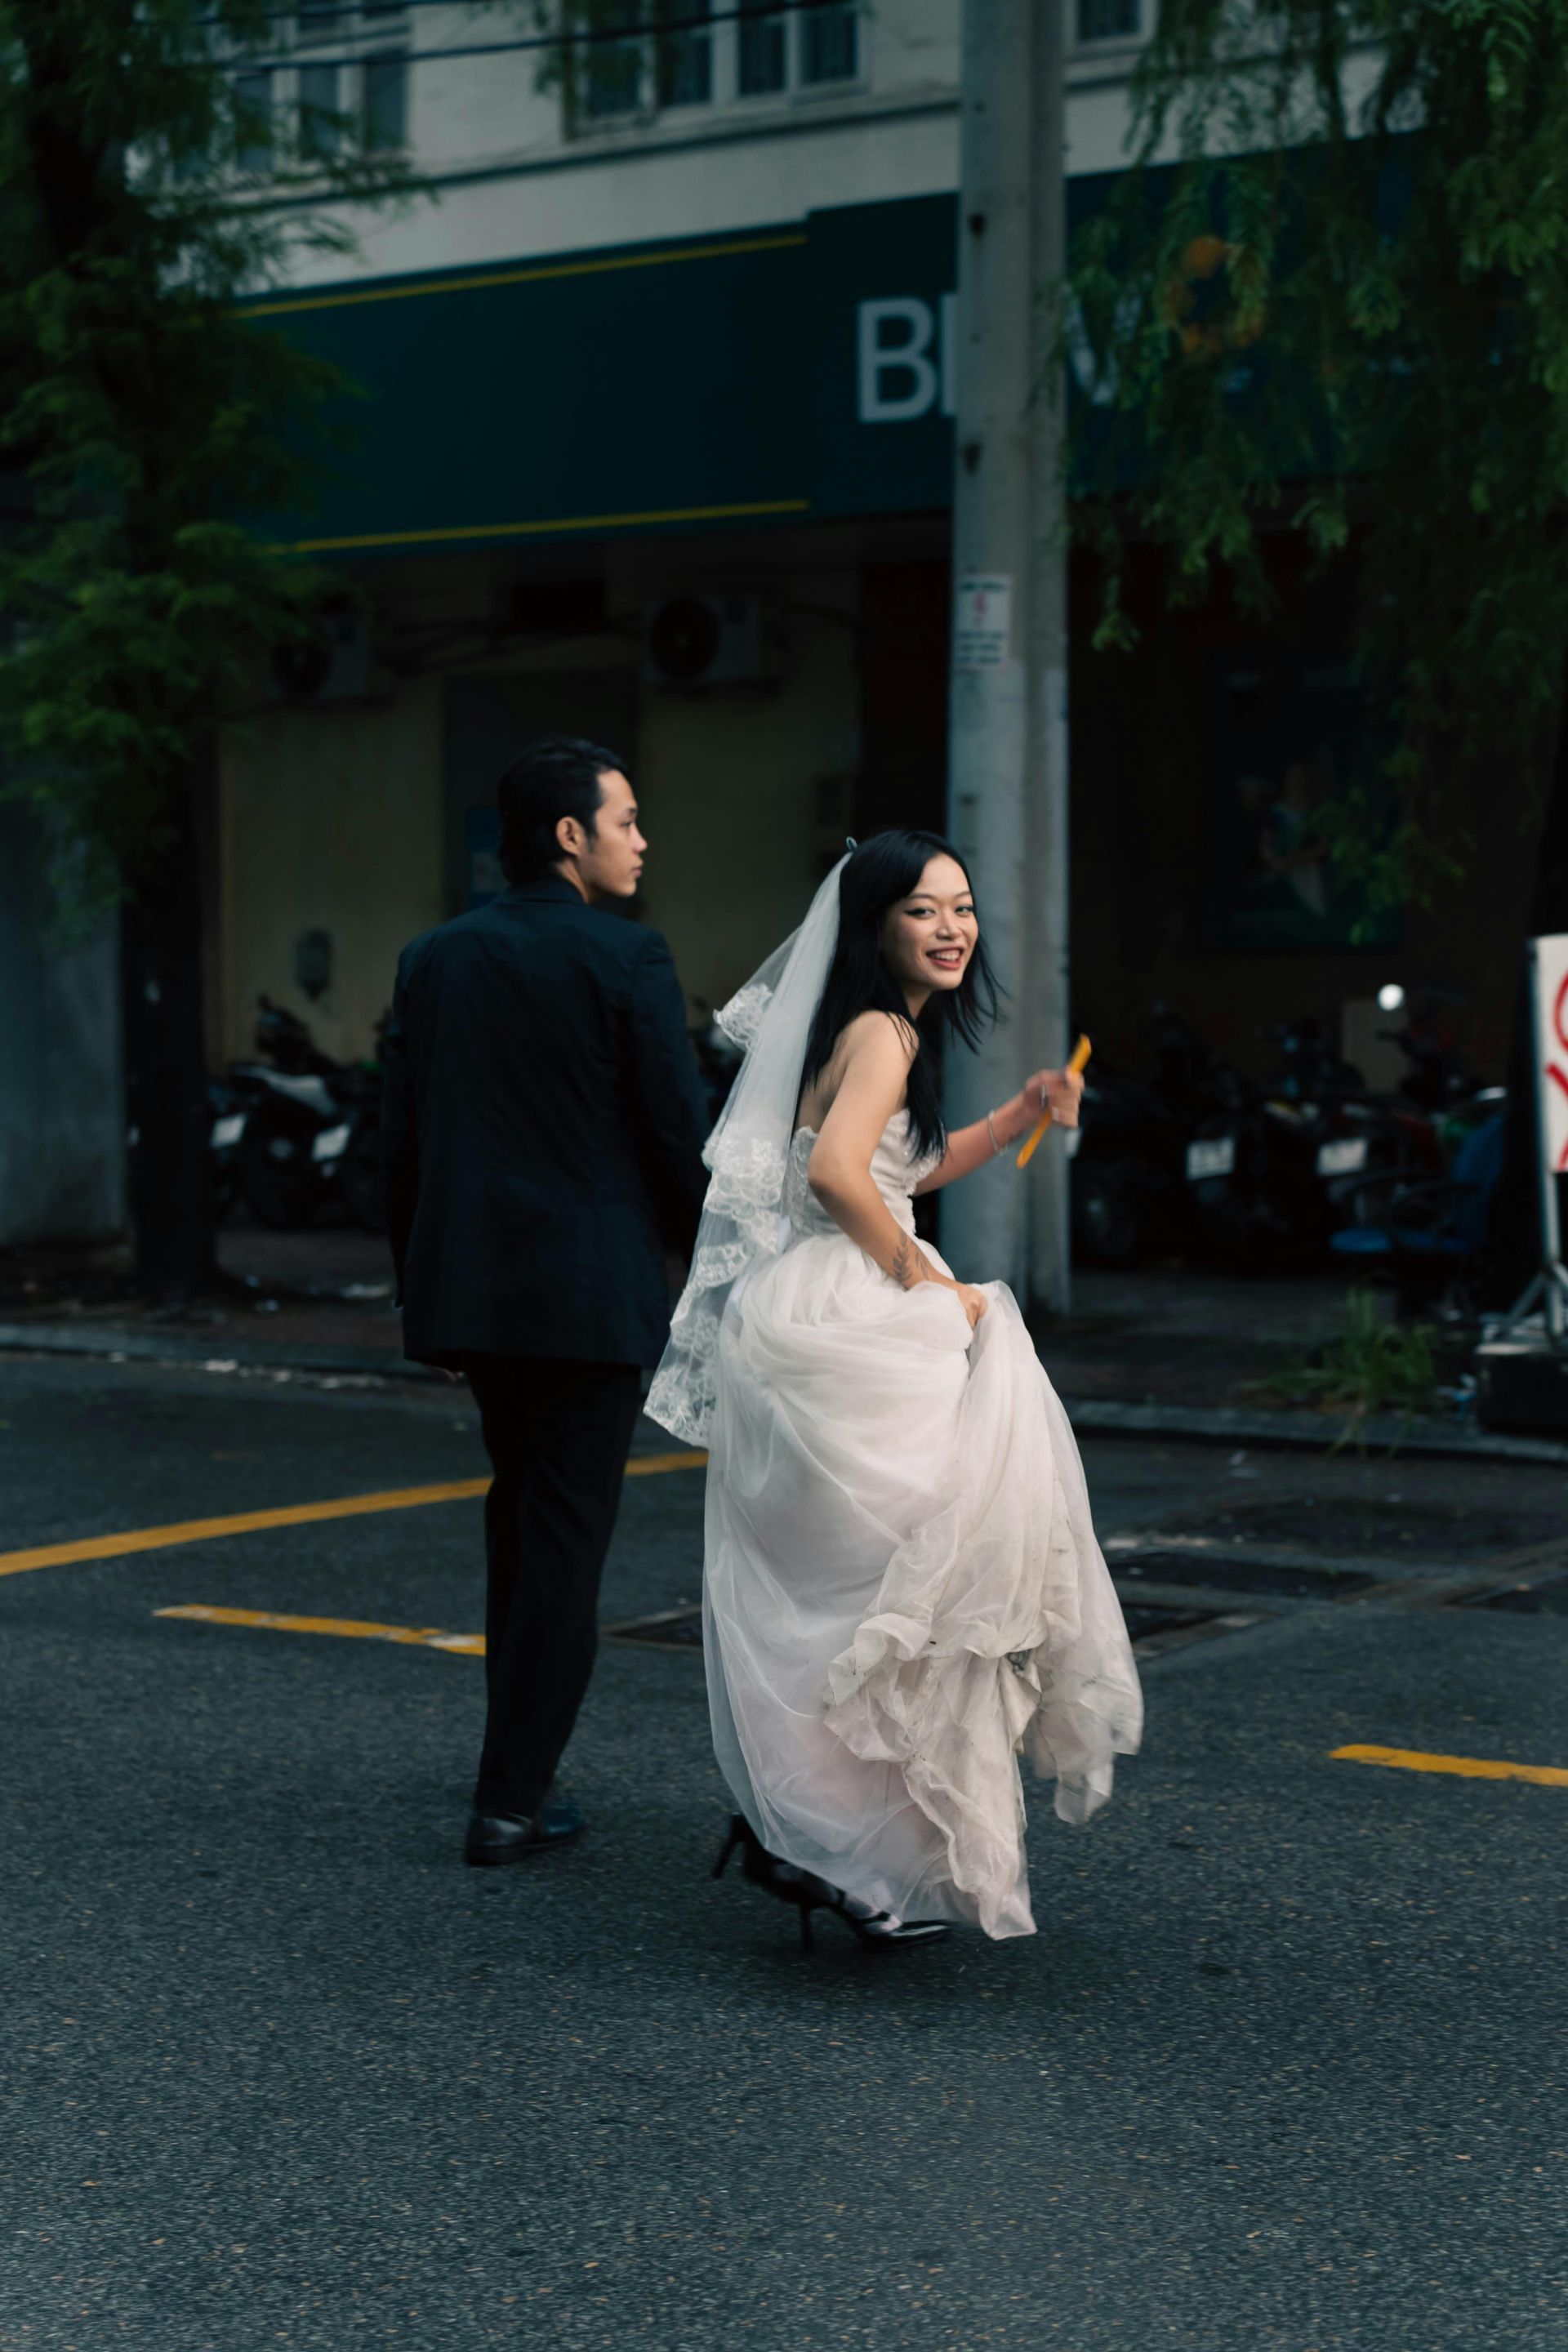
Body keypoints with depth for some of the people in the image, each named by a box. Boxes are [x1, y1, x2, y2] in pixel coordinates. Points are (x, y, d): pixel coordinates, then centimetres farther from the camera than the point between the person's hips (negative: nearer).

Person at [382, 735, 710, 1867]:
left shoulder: (434, 960, 7)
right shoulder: (627, 959, -10)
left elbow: (400, 1140, 9)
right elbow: (679, 1137, -10)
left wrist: (419, 1281, 18)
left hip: (468, 1289, 6)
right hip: (595, 1289, -6)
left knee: (522, 1512, 22)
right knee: (566, 1534, 1)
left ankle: (523, 1760, 30)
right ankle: (511, 1797, 1)